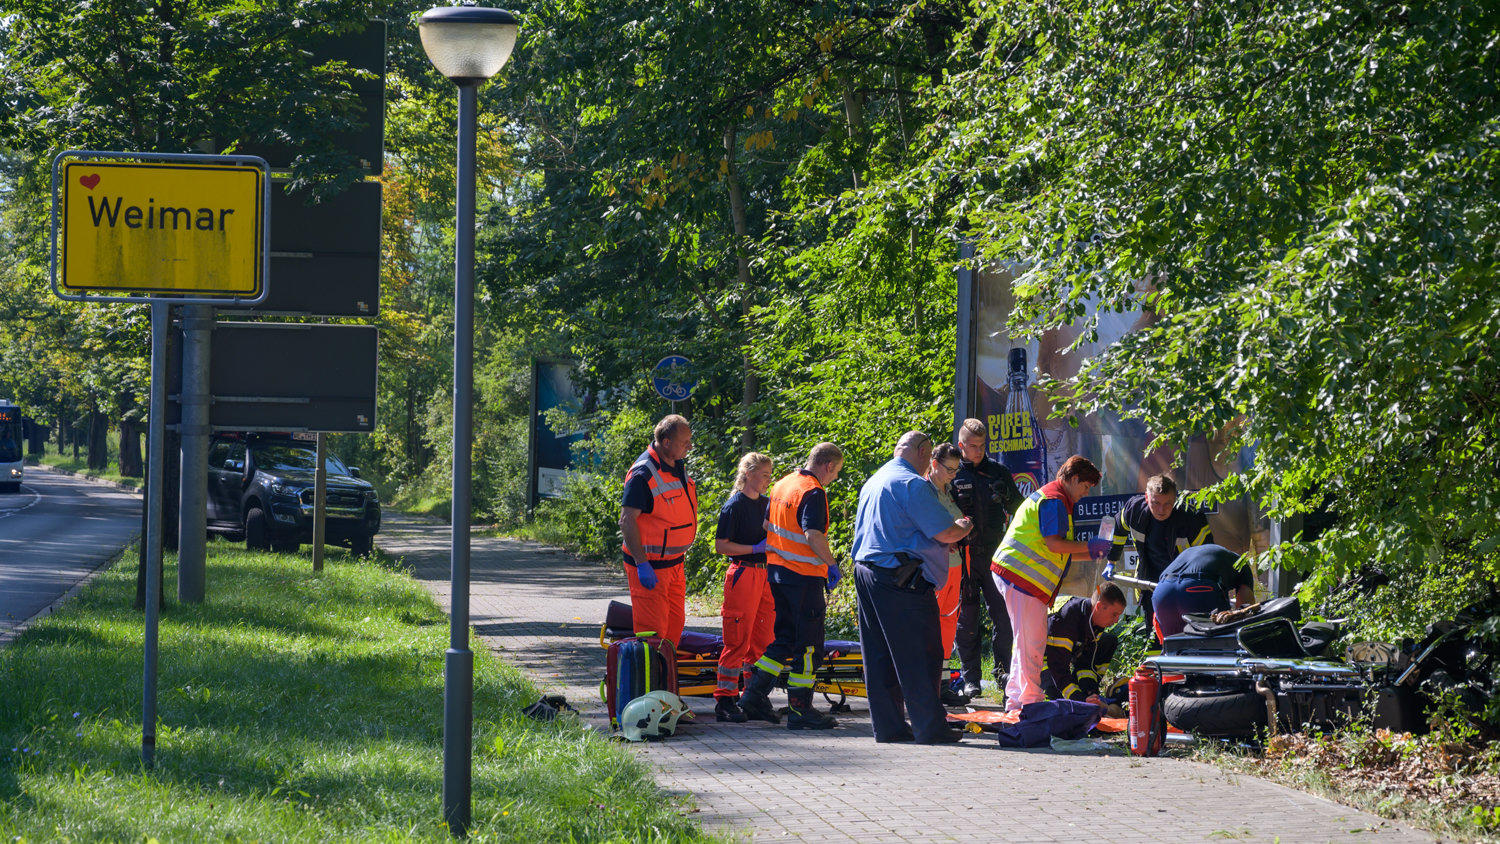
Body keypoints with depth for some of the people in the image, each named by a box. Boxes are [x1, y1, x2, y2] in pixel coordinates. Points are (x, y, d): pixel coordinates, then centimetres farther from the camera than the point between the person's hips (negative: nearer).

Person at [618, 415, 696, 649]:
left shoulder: (678, 466, 9)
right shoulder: (643, 473, -20)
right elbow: (627, 520, -22)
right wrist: (641, 564, -25)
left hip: (674, 562, 9)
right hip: (650, 564, -9)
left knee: (675, 621, 13)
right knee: (652, 629, -8)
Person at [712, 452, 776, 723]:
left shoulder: (766, 503, 14)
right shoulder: (734, 506, -8)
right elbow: (721, 545, -11)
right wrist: (756, 548, -17)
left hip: (765, 574, 8)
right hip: (742, 575, -8)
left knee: (761, 639, 9)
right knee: (738, 640, -8)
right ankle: (725, 700, -5)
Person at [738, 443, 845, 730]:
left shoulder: (782, 485, 12)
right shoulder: (813, 493, -16)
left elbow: (768, 524, 20)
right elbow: (813, 535, -26)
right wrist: (833, 564, -16)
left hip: (777, 571, 9)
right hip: (804, 577, -9)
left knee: (785, 639, 17)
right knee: (809, 644, -1)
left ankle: (754, 693, 12)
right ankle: (800, 708, 0)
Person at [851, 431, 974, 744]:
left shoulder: (872, 482, 17)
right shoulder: (912, 484, -13)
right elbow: (945, 533, -16)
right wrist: (964, 528, 6)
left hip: (866, 571, 9)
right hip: (901, 577, -9)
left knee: (879, 655, 10)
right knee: (920, 656, -4)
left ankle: (887, 725, 12)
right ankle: (930, 726, -2)